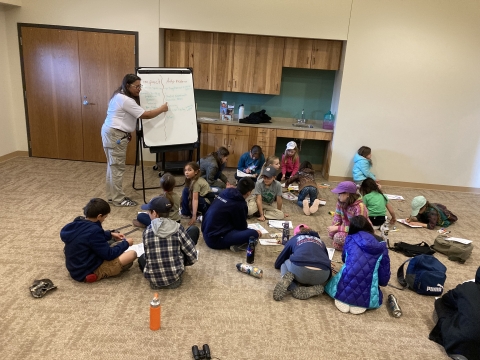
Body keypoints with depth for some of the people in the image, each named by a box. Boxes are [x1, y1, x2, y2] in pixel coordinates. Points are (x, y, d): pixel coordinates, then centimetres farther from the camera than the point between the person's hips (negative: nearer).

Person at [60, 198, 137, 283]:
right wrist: (125, 244, -5)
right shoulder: (93, 230, -26)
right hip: (88, 272, -9)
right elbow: (109, 255, -19)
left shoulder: (77, 224, 0)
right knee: (132, 254, -15)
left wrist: (110, 235, 19)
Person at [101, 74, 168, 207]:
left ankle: (112, 196, 23)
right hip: (115, 135, -11)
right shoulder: (126, 100, -19)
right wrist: (162, 109, -8)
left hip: (111, 133, 11)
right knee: (117, 167, -5)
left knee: (113, 166, 14)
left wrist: (127, 132, 17)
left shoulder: (120, 96, 15)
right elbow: (145, 115, -19)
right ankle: (118, 199, 2)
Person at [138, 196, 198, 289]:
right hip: (175, 276, -3)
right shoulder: (177, 228, -10)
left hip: (153, 279, 3)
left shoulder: (147, 231, -7)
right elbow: (193, 256, -7)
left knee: (142, 258, 41)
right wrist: (183, 263, 14)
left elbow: (147, 256, 2)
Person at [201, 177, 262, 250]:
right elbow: (242, 227, -1)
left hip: (206, 232, 10)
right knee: (253, 234, -19)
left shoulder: (225, 192, 5)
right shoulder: (239, 204, -16)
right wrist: (255, 232, 18)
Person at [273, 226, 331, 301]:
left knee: (284, 264, 32)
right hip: (322, 275, 2)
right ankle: (314, 288, 3)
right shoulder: (320, 241, 35)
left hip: (300, 270, -1)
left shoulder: (294, 239, 30)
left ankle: (295, 289, 1)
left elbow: (277, 264, 38)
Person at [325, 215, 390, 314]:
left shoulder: (350, 239, 7)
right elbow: (385, 271, 8)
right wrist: (382, 282, 31)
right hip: (367, 297, 0)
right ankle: (361, 304, 5)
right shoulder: (381, 244, 7)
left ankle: (342, 299, 5)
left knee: (330, 283, 36)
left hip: (343, 290, 0)